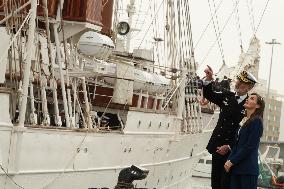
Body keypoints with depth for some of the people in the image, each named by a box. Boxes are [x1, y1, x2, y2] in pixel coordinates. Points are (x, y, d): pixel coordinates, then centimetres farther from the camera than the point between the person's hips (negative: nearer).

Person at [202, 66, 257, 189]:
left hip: (232, 150, -5)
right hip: (217, 146, 5)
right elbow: (209, 95, 17)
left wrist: (229, 146, -16)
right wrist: (209, 79, -2)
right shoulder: (227, 96, 7)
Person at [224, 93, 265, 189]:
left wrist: (232, 161, -12)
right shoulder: (243, 120, 15)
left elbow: (250, 147, -14)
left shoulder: (256, 121, -8)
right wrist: (229, 160, 1)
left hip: (248, 170, -7)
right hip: (236, 167, 7)